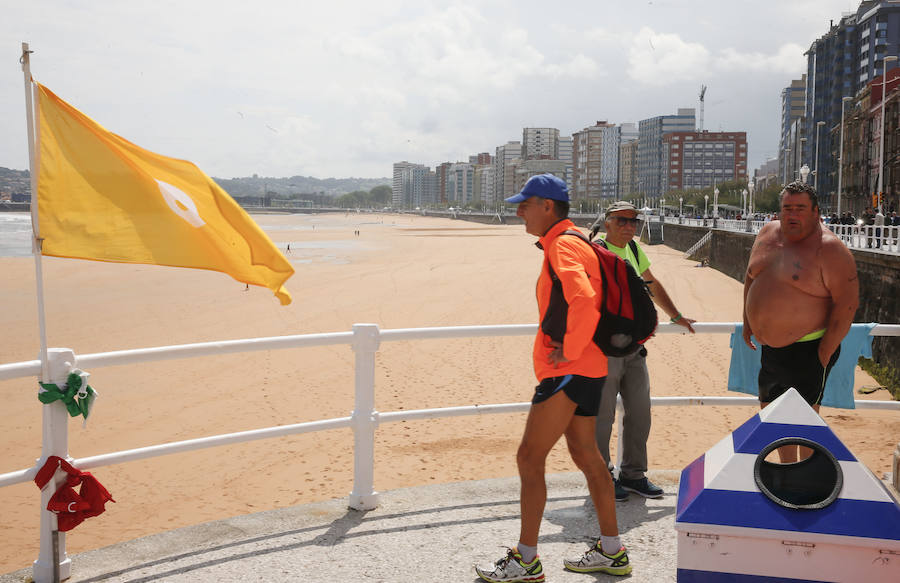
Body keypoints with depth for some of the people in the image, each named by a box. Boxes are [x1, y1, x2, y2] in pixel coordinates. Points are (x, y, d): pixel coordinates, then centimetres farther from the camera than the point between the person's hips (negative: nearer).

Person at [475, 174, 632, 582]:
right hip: (585, 368, 11)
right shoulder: (567, 242, 16)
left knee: (529, 457, -6)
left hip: (569, 370, -11)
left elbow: (584, 302, -33)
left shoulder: (563, 245, -16)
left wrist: (568, 352, -22)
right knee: (583, 453, 17)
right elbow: (586, 301, 28)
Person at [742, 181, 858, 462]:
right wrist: (748, 322, 18)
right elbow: (751, 278, 21)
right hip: (770, 347, 8)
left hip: (807, 350, -7)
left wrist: (824, 354, -18)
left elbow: (847, 304, -18)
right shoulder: (768, 234, 6)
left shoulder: (829, 249, -16)